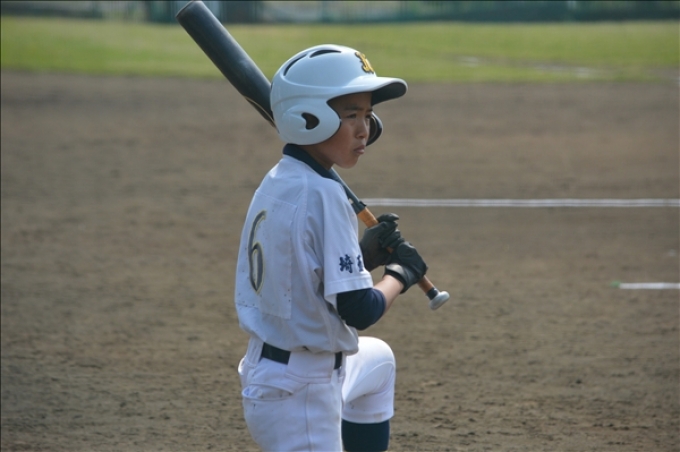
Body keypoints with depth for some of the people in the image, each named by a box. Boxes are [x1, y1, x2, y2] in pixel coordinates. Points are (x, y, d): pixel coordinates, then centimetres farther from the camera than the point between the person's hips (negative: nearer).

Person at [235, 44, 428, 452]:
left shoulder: (276, 184, 6)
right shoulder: (322, 194, -21)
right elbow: (358, 311, -22)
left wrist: (363, 256, 5)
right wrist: (401, 274, -4)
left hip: (270, 368, 10)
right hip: (300, 397, -10)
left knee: (378, 360, 35)